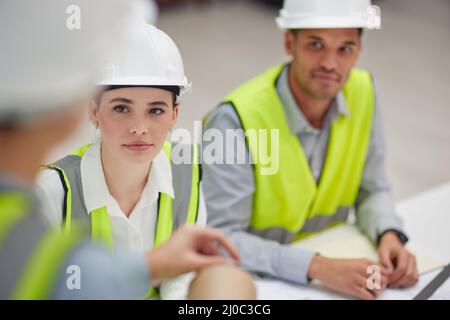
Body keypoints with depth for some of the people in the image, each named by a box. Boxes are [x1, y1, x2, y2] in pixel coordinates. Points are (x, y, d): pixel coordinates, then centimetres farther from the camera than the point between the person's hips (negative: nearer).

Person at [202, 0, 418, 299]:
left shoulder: (362, 91, -7)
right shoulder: (237, 118, -24)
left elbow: (372, 189, 5)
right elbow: (223, 237, -24)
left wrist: (389, 236, -15)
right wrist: (318, 267, -33)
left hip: (331, 261, 3)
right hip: (258, 279, -3)